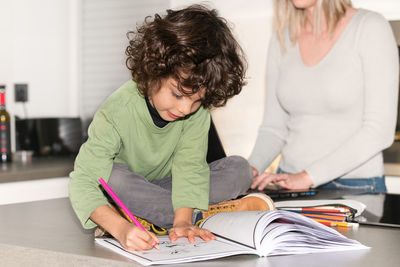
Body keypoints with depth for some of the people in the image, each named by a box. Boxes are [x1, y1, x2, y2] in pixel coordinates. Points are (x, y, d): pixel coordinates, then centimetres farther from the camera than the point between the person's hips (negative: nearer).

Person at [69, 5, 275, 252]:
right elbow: (83, 182, -34)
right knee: (113, 178, -37)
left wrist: (182, 221, -41)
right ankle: (203, 216, -26)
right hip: (127, 191, -2)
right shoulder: (116, 114, -29)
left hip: (172, 190, 3)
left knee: (240, 168, -15)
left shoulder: (198, 112, -18)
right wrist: (121, 228, -51)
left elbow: (189, 166, -23)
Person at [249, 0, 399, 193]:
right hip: (289, 184, 3)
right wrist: (251, 169, -9)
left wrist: (308, 176, -19)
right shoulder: (281, 40, 7)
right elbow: (273, 127, 10)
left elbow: (380, 129, -14)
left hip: (356, 188, -3)